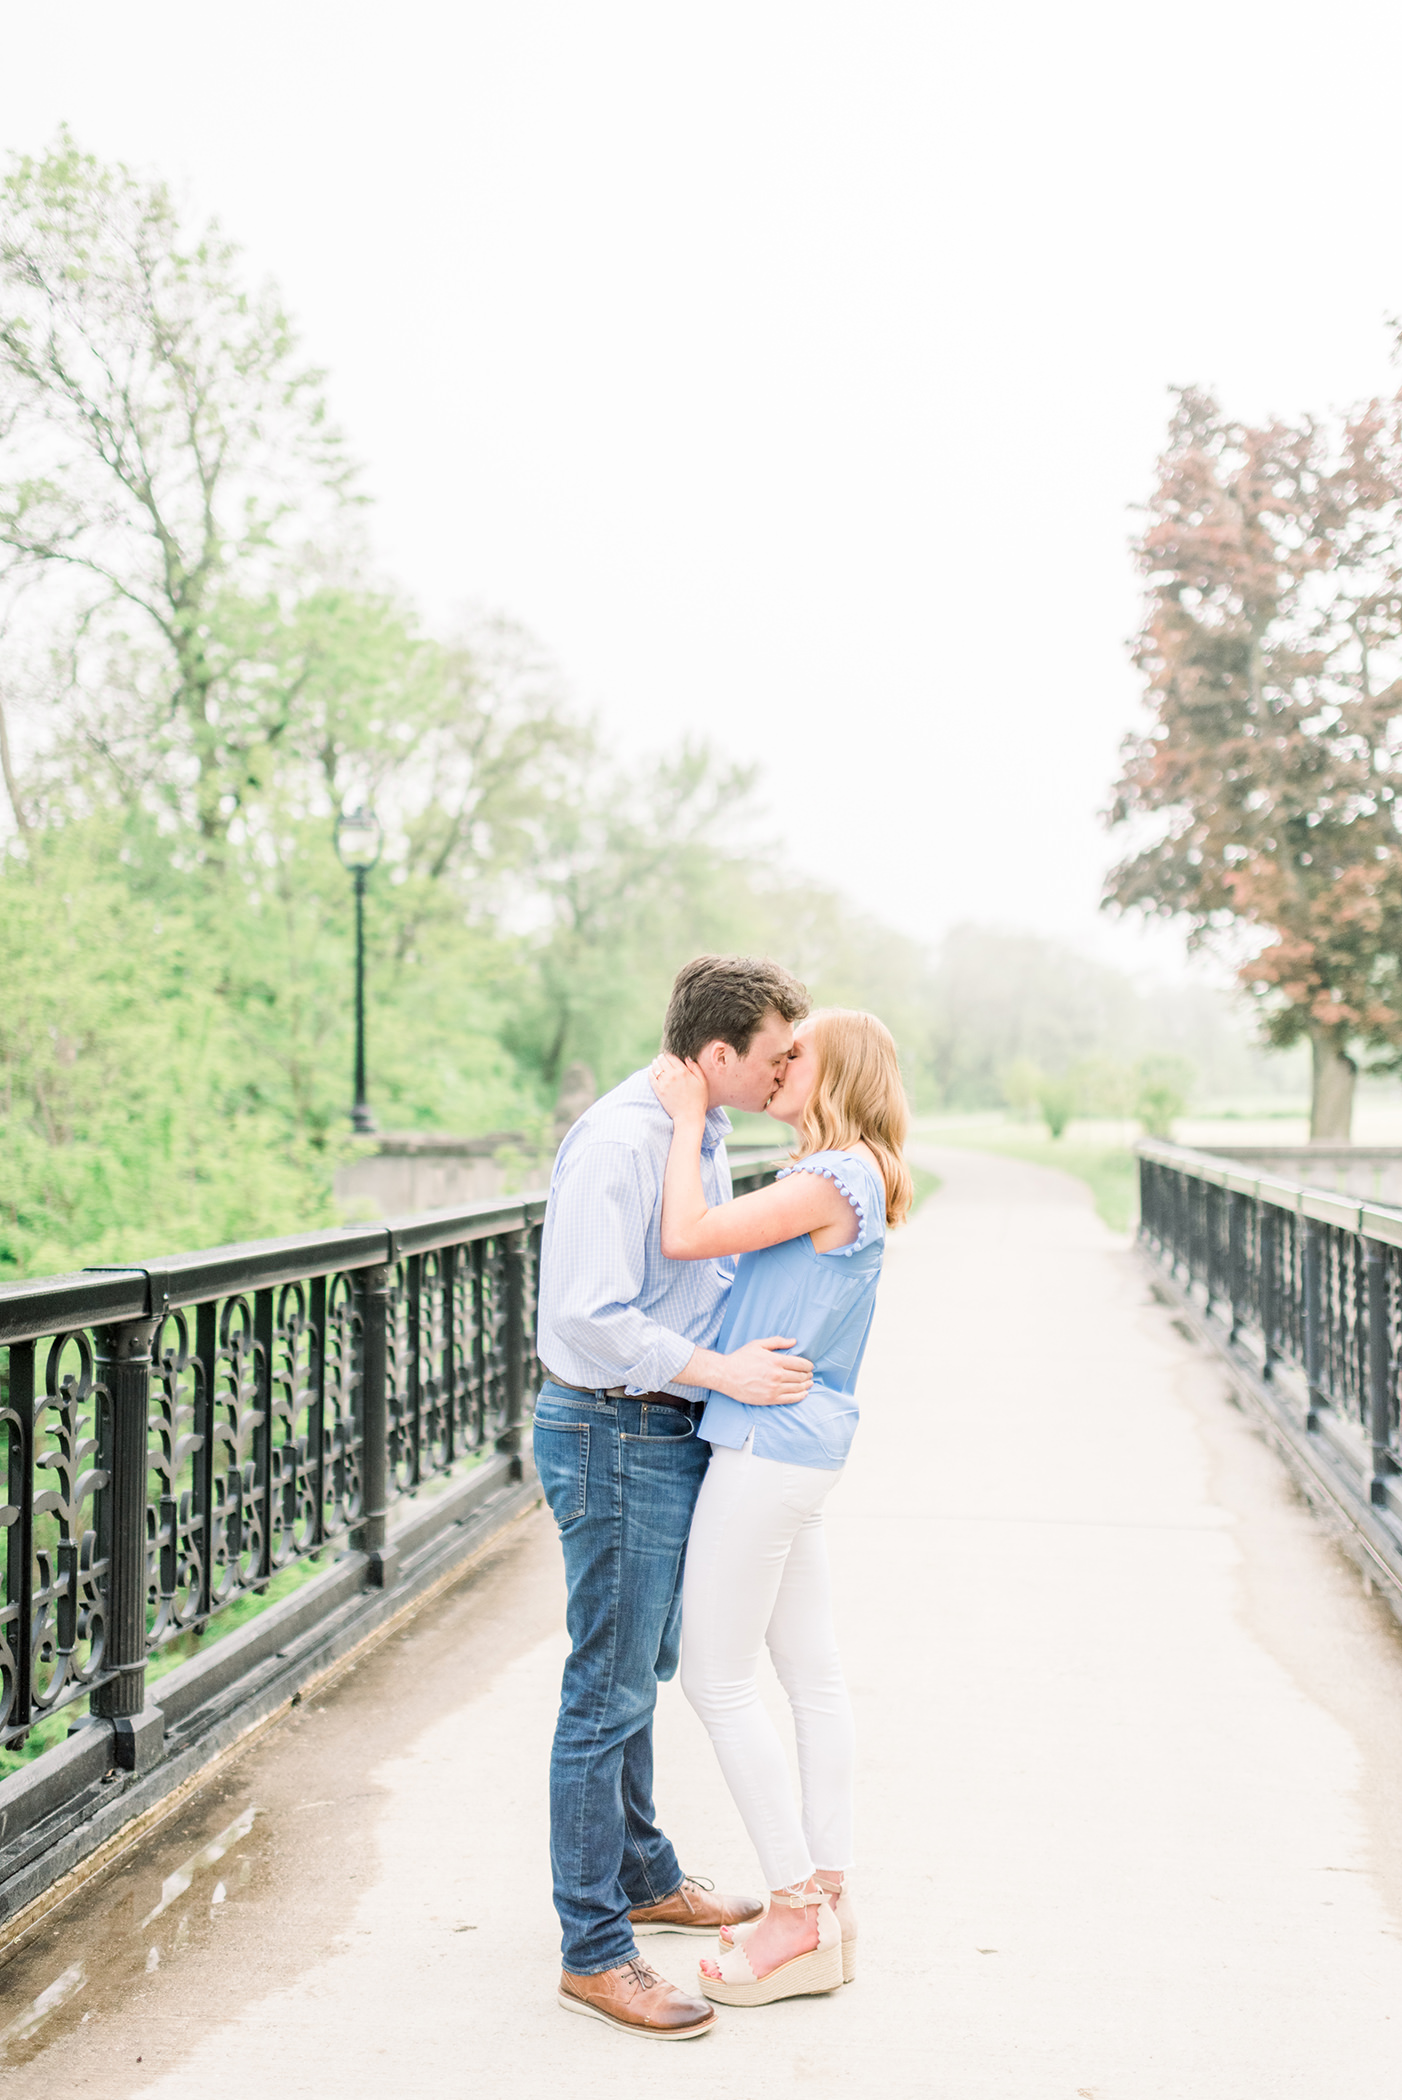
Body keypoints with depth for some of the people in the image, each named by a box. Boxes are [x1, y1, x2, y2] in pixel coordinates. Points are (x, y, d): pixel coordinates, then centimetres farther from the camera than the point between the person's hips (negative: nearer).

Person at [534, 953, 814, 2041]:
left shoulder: (703, 1134, 9)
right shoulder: (618, 1143, -22)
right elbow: (588, 1316, -27)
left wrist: (764, 1343, 12)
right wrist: (722, 1372, -26)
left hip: (674, 1434, 10)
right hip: (618, 1437, -10)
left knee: (641, 1673, 22)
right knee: (608, 1692, -2)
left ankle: (644, 1878, 39)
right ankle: (594, 1951, 8)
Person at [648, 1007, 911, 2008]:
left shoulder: (838, 1177, -16)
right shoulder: (847, 1183, 14)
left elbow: (686, 1237, -22)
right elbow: (720, 1237, 19)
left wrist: (689, 1119, -12)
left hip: (770, 1443, -10)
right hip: (801, 1446, 10)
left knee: (718, 1678, -2)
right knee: (814, 1675, 12)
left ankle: (799, 1912, 5)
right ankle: (827, 1899, 19)